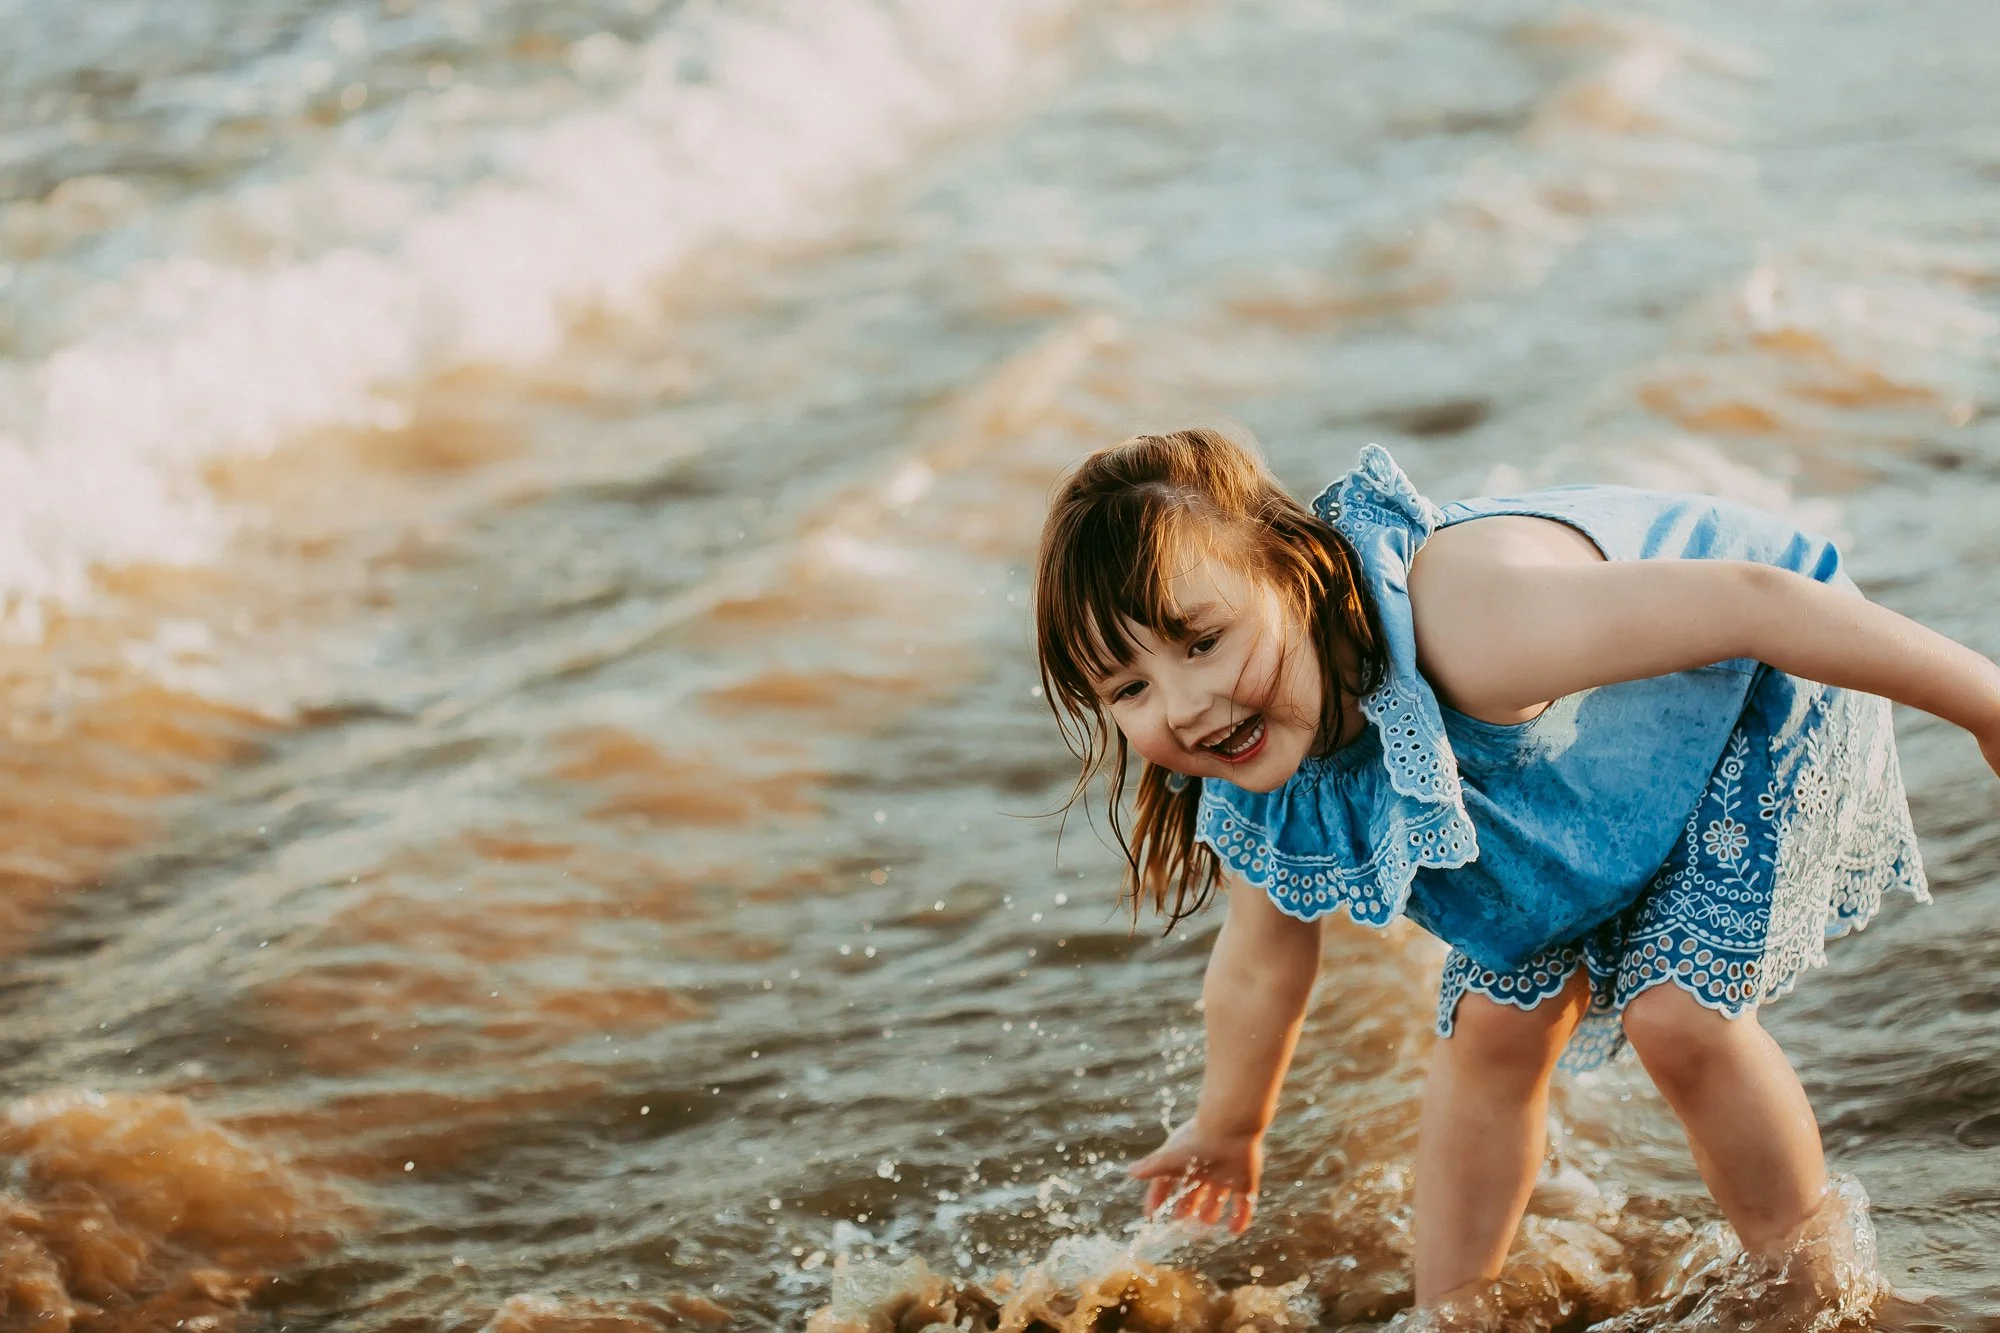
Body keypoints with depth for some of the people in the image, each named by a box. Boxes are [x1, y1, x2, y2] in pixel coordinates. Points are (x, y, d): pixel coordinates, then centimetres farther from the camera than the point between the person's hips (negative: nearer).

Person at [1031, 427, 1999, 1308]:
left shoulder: (1469, 633, -47)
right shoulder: (1253, 796, -21)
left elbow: (1751, 602, -39)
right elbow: (1261, 964, 1)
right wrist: (1230, 1132, 17)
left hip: (1756, 702, -6)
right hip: (1577, 771, 6)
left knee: (1676, 1010, -16)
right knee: (1494, 1024, 3)